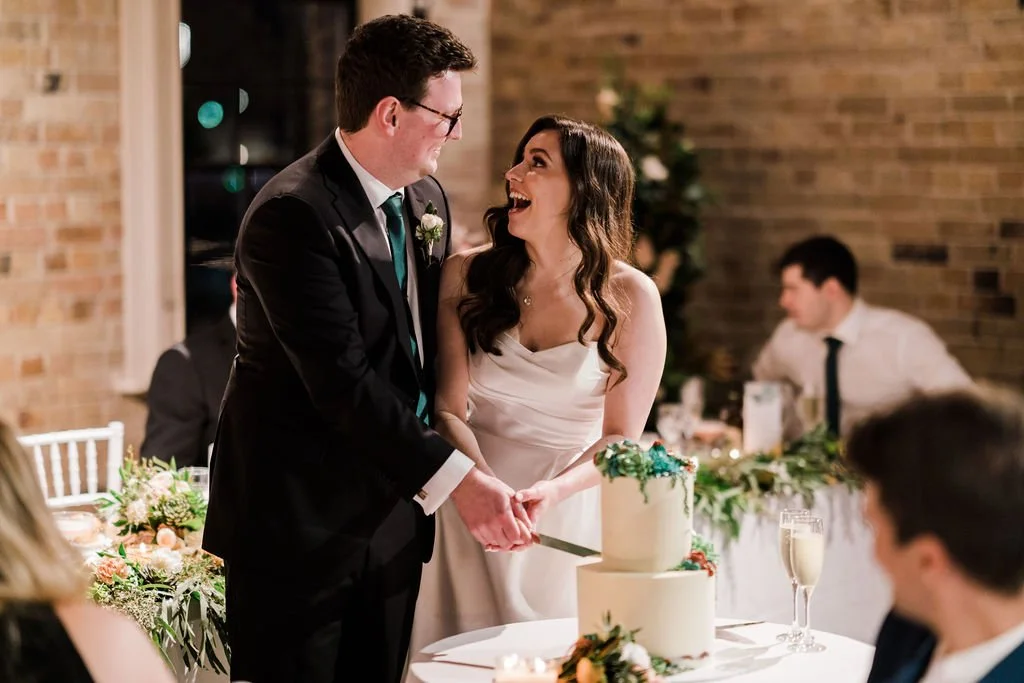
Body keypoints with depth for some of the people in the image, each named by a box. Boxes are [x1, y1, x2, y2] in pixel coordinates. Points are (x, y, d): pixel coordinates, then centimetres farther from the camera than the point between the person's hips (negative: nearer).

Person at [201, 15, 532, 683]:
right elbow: (344, 383, -23)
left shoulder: (428, 201, 8)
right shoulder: (293, 214, -18)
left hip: (394, 519, 8)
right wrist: (457, 478, -24)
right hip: (297, 522, -7)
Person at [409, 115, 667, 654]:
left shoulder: (630, 297, -6)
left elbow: (621, 436, -3)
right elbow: (448, 409, -7)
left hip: (572, 518, -1)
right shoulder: (467, 275, -3)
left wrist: (555, 489, -22)